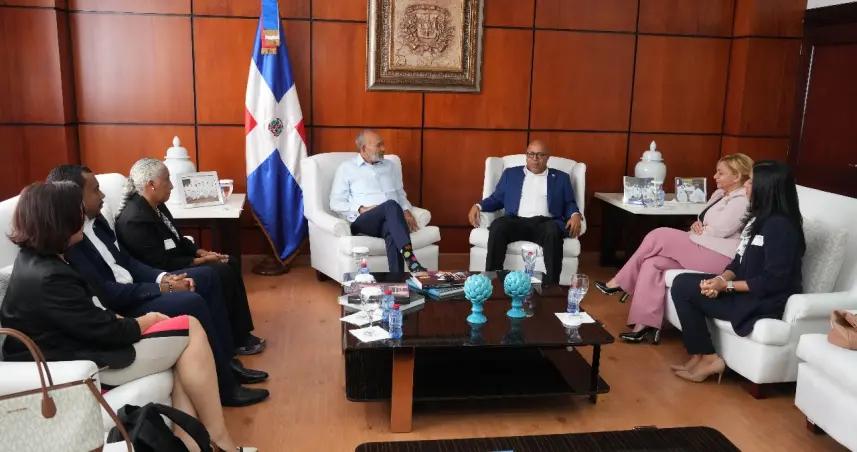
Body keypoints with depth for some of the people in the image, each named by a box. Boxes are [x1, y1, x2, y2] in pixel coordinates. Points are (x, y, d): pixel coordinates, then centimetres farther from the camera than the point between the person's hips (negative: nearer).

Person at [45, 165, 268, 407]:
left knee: (207, 276, 6)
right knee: (192, 302, -26)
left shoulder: (95, 220, 7)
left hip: (129, 289, 10)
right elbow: (105, 294, -26)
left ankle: (227, 361, 10)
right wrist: (161, 288, -20)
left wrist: (163, 278, -4)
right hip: (115, 310, -10)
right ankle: (225, 387, -11)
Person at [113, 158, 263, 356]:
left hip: (175, 262, 10)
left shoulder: (156, 206, 5)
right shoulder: (135, 220, -25)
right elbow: (162, 264, -25)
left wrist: (201, 252, -2)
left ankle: (240, 333, 4)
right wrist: (199, 261, -18)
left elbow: (177, 240, 14)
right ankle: (236, 340, -4)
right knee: (223, 273, -18)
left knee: (231, 263, 0)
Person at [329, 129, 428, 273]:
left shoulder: (389, 166, 24)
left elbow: (401, 194, 27)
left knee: (391, 228, -37)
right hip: (362, 221, -3)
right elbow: (335, 203, 5)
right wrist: (361, 209, -11)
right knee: (391, 205, -36)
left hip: (390, 221, 3)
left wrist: (406, 211, 4)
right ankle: (409, 257, -48)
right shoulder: (346, 168, 10)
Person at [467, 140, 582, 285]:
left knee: (553, 231, -37)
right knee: (498, 225, -33)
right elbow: (496, 199, 20)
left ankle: (551, 285, -35)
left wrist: (575, 215, -7)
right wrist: (478, 206, 1)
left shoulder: (561, 177, 21)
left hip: (545, 223, 0)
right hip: (517, 222, 1)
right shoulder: (511, 173, 22)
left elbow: (569, 203, 17)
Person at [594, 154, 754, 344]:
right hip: (702, 250, 9)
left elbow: (718, 231, -17)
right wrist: (696, 226, -2)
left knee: (659, 236, -18)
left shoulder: (743, 200, -10)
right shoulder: (719, 194, 19)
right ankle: (646, 325, -16)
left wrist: (696, 230, -1)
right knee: (652, 262, -13)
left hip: (720, 256, -9)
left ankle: (620, 283, -4)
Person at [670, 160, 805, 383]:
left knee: (684, 289, -14)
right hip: (746, 291, 10)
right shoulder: (759, 217, 11)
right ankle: (699, 356, 1)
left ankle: (708, 358, -2)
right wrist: (721, 278, -10)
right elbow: (740, 260, 10)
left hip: (765, 302, -10)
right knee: (681, 283, -3)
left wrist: (727, 285, -20)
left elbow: (774, 281, -24)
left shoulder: (780, 225, -21)